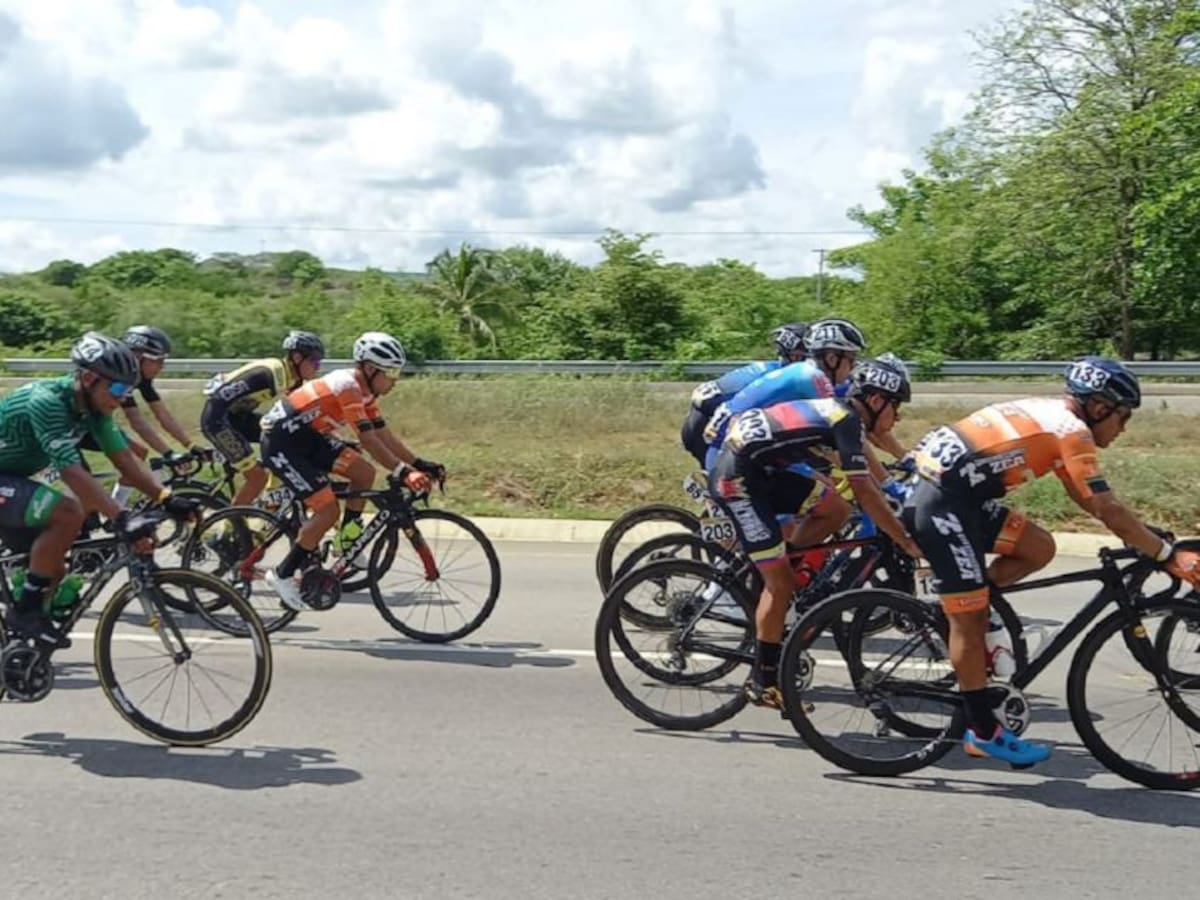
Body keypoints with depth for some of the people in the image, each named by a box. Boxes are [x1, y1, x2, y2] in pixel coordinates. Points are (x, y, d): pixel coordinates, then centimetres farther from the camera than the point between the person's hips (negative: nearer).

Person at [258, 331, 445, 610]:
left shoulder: (364, 391, 5)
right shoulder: (348, 386, -24)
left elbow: (385, 436, 5)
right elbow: (369, 441, -30)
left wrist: (420, 465, -3)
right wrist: (403, 473, -34)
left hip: (308, 436, 9)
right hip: (281, 443, -9)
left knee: (364, 473, -3)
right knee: (328, 510, -14)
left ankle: (348, 543, 11)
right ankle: (283, 575, -2)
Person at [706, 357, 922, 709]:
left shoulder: (840, 413, 14)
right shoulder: (847, 420, -14)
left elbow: (864, 479, 25)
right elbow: (864, 492, -19)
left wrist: (894, 515, 23)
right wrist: (906, 541, -16)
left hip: (759, 470, 9)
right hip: (736, 478, -9)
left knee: (833, 509, 6)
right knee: (781, 582, -4)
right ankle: (762, 682, 6)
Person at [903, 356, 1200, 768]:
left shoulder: (1051, 414, 17)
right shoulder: (1071, 430, -9)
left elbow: (1086, 498, 24)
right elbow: (1108, 509, -14)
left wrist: (1144, 538, 22)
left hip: (955, 493, 9)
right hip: (942, 504, -9)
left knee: (1038, 549, 11)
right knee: (970, 621, -1)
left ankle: (960, 605, 15)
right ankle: (984, 733, 9)